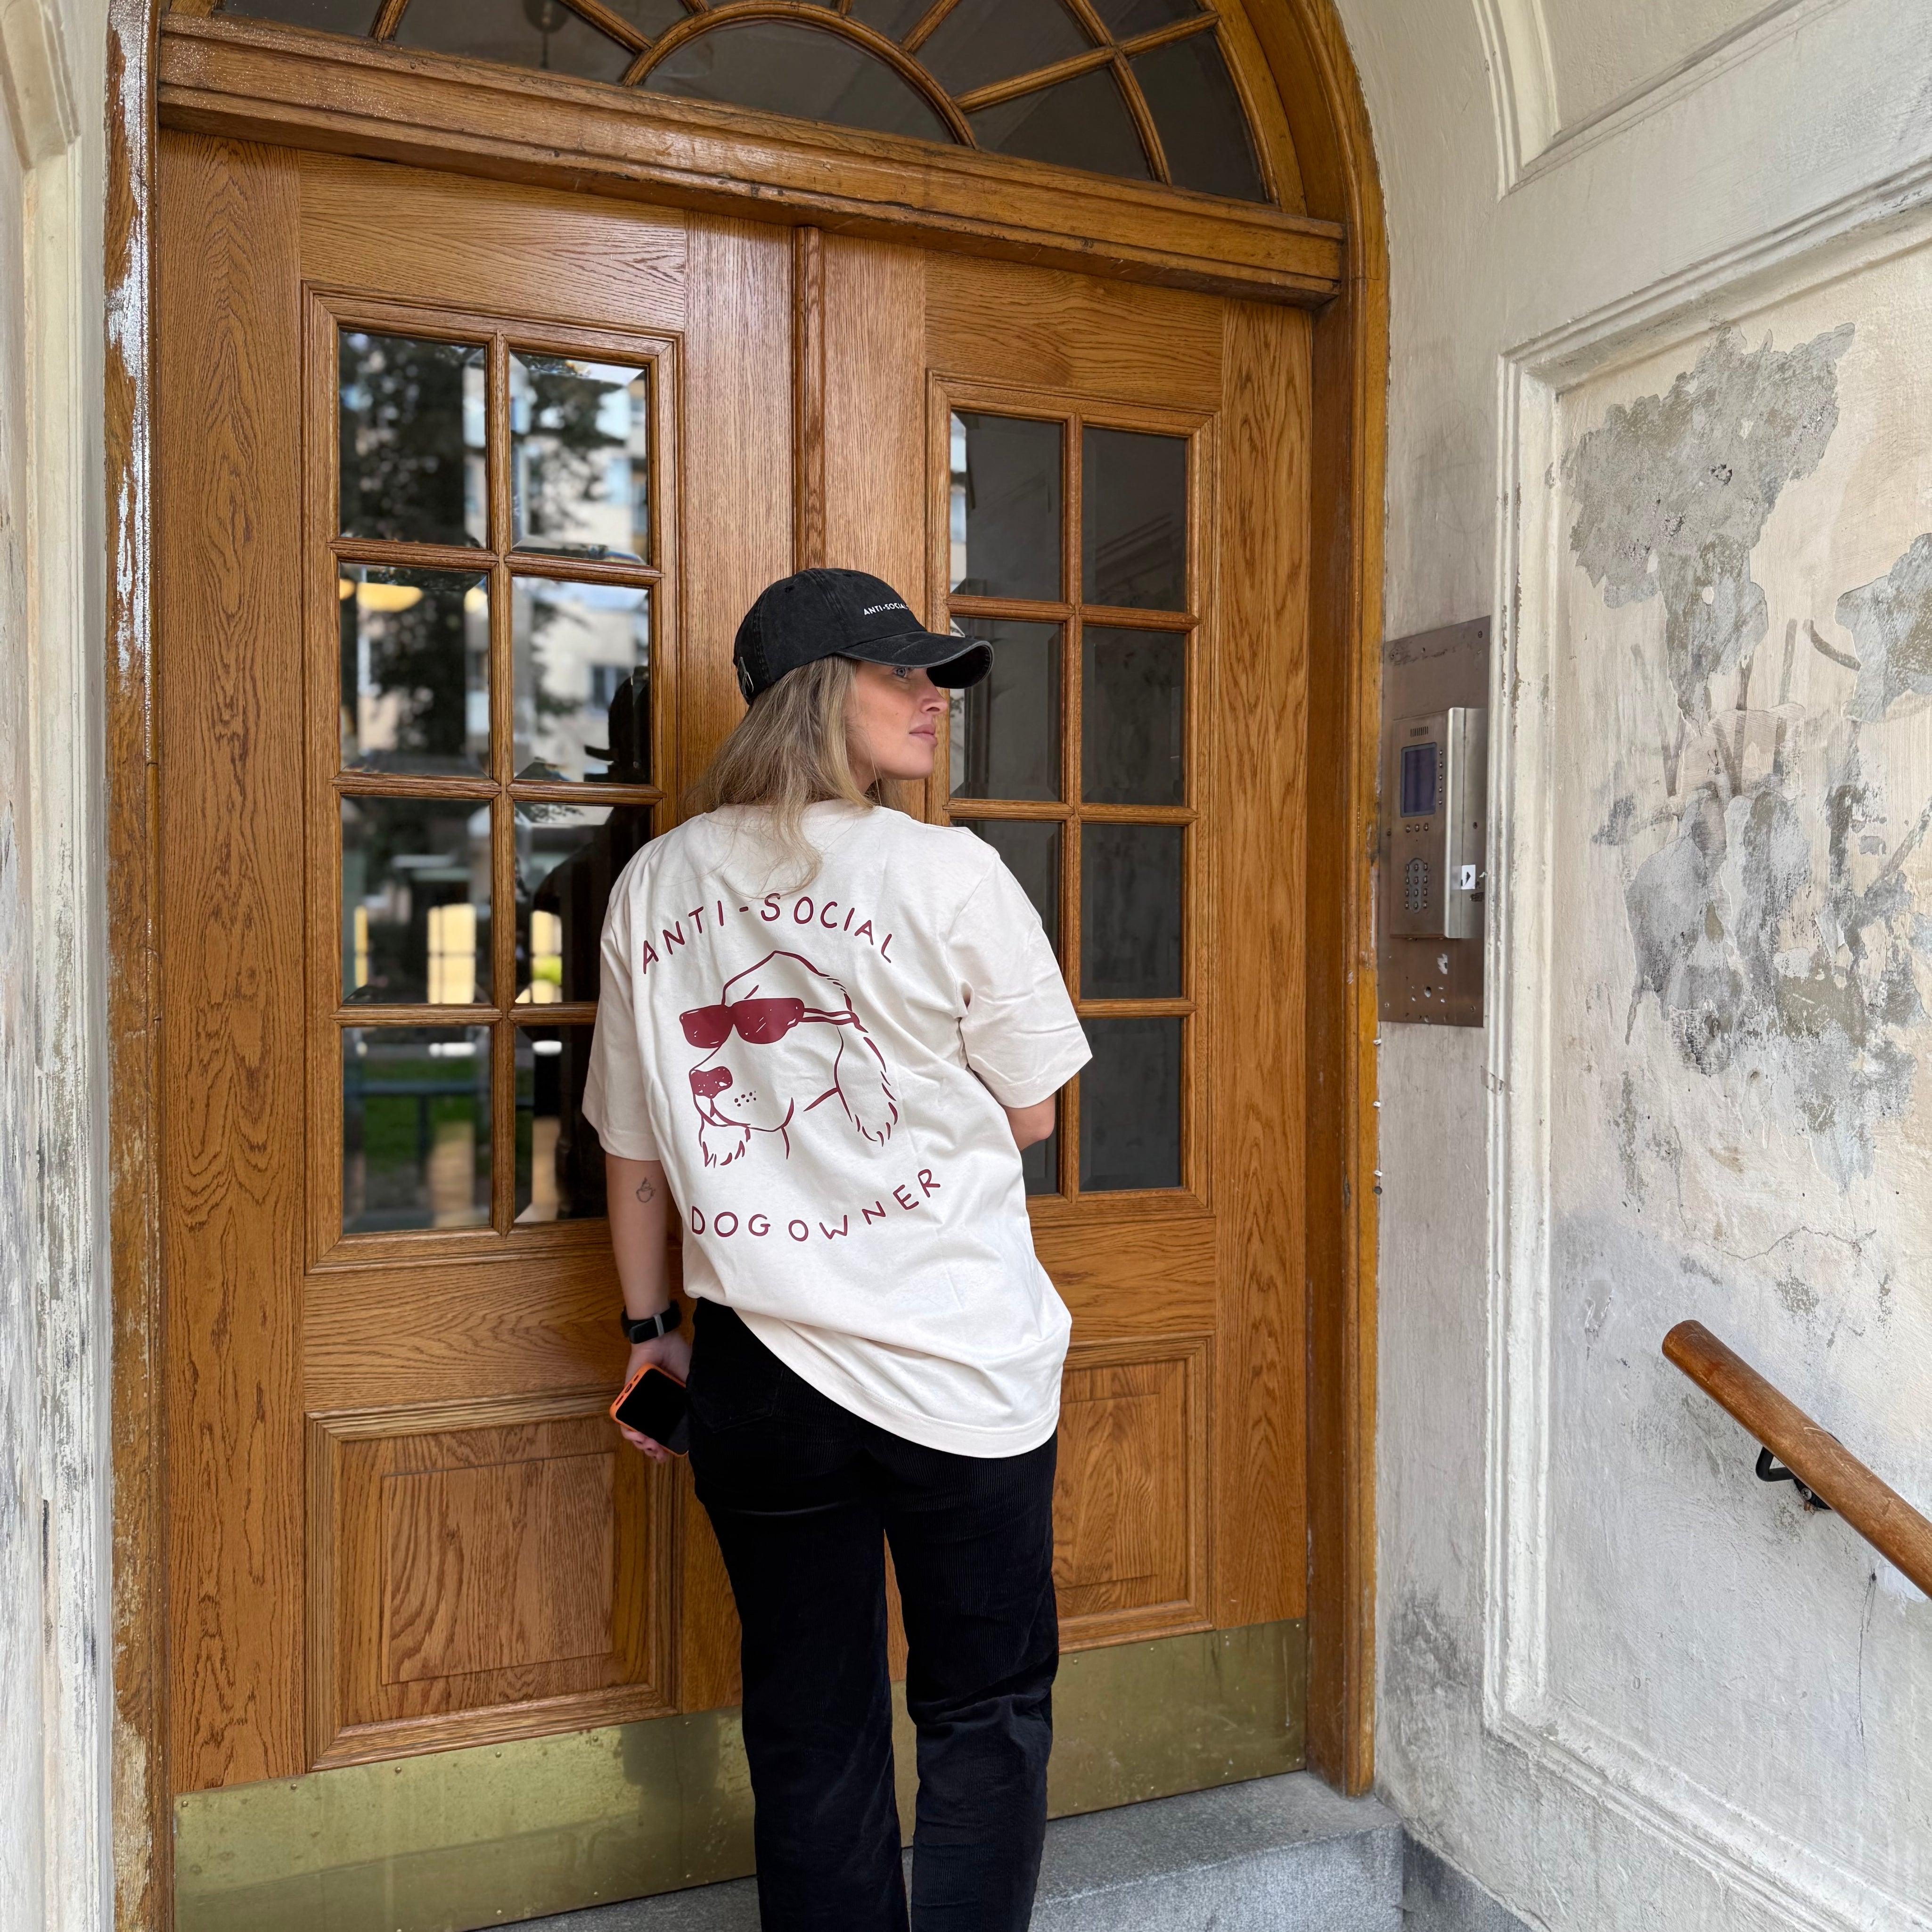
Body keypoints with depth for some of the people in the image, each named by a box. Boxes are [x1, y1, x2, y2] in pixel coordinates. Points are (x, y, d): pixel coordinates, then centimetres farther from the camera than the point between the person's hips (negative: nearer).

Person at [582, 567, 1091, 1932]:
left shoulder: (655, 886, 2)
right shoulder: (948, 873, -11)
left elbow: (632, 1144, 8)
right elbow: (1031, 1114, -2)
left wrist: (651, 1326, 19)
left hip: (758, 1361, 4)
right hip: (959, 1358, -3)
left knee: (810, 1731, 18)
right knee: (986, 1713, 15)